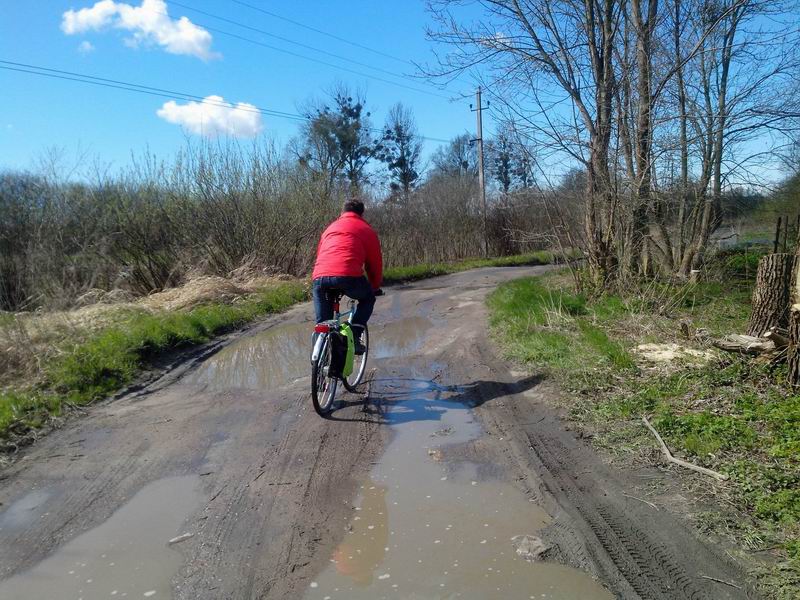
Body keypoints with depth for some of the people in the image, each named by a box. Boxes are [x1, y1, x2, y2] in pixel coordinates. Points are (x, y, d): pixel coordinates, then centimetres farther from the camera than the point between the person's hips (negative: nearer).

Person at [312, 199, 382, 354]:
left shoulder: (330, 227, 32)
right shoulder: (367, 230, 21)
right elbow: (375, 263, 25)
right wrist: (376, 287, 41)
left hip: (320, 277, 3)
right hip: (350, 277, -3)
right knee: (368, 298, 26)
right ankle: (354, 336, 11)